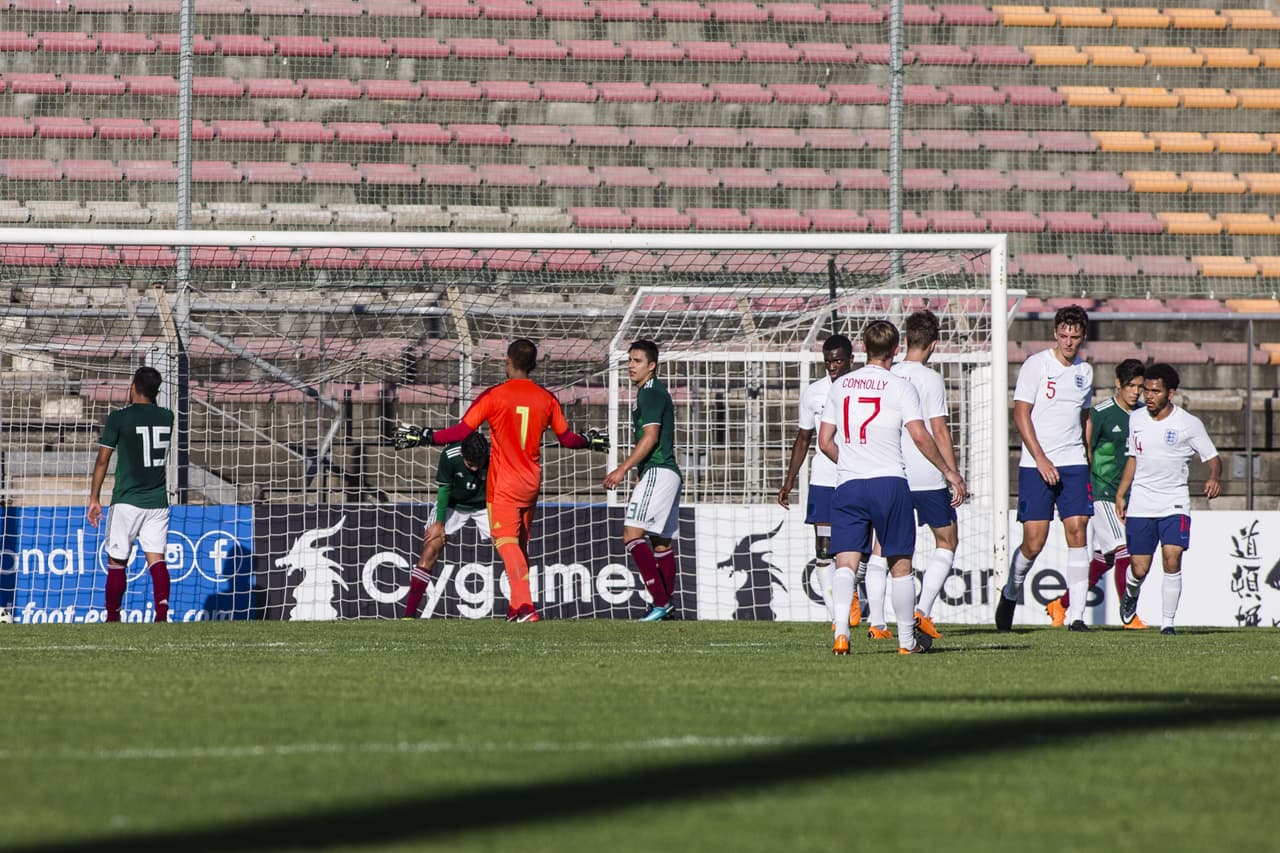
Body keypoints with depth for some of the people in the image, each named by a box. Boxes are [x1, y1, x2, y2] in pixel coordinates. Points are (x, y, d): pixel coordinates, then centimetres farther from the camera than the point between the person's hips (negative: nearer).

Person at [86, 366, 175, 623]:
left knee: (116, 562, 7)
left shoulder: (118, 418, -7)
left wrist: (94, 499, 1)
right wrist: (148, 401, 24)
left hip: (127, 500, -4)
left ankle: (112, 619, 12)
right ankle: (162, 610, -21)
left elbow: (102, 460, -6)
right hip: (158, 501, 4)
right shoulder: (167, 417, 6)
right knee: (156, 559, -1)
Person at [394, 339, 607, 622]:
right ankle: (517, 608, 22)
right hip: (532, 482, 5)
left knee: (506, 541, -11)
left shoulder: (494, 396, -9)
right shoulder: (546, 398, 3)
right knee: (521, 543, 17)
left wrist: (424, 437, -5)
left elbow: (462, 431, -13)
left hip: (503, 483, -5)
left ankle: (525, 605, -29)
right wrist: (590, 441, 33)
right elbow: (566, 438, 12)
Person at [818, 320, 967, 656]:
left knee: (845, 562, -3)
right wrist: (949, 471, 1)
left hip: (847, 486, 2)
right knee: (900, 564, 8)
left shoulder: (840, 386, 11)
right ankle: (907, 639, 14)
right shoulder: (900, 387, -1)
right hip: (889, 483, -2)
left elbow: (825, 442, 12)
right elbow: (920, 437, -10)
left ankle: (841, 630, -24)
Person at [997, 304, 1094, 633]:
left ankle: (1076, 615, -9)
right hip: (1036, 466, -4)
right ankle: (1010, 594, 22)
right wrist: (1041, 458, -16)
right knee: (1033, 542, -6)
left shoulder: (1084, 371, 12)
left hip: (1074, 462, 4)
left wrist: (1088, 461, 20)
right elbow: (1021, 413, -9)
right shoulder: (1036, 365, -5)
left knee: (1077, 531, -8)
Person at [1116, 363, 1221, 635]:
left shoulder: (1189, 424, -6)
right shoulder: (1137, 419, 6)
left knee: (1172, 560, -18)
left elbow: (1212, 457, 0)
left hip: (1175, 503, -3)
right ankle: (1131, 592, 37)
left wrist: (1214, 478, -22)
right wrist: (1120, 494, 17)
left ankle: (1167, 621, -6)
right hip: (1140, 504, 3)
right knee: (1139, 569, 1)